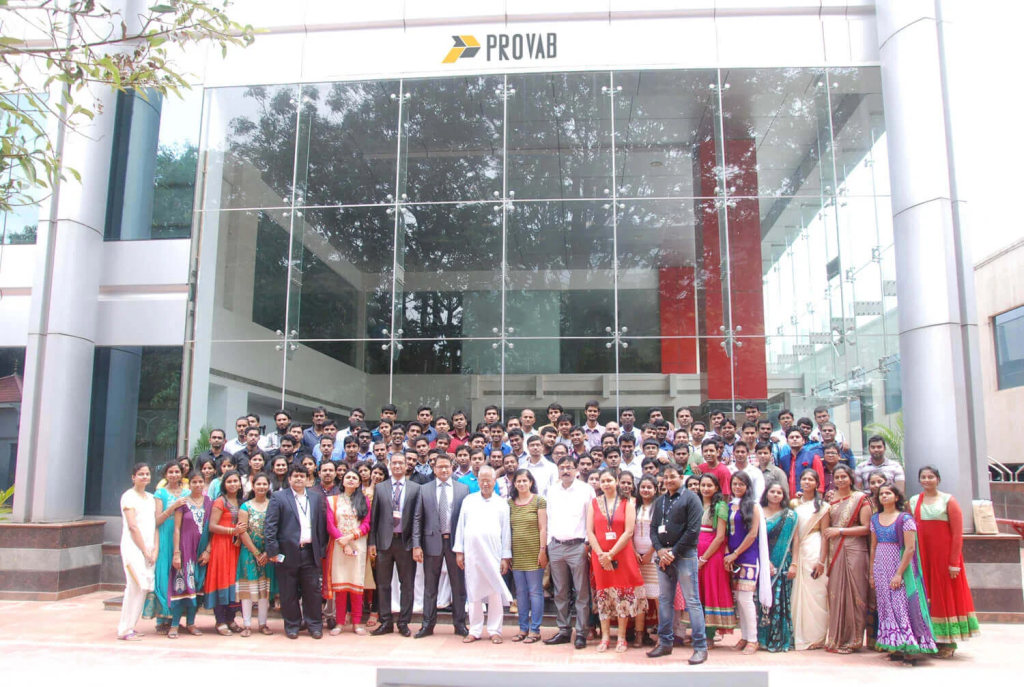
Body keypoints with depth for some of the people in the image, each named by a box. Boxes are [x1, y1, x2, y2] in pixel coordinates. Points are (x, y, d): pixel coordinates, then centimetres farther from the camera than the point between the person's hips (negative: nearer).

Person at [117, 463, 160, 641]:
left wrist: (155, 549, 0)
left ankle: (129, 626, 14)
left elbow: (155, 525, 12)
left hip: (149, 548, 6)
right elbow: (133, 526, -10)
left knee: (144, 587, 4)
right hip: (133, 547, -6)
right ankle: (125, 630, -5)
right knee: (136, 587, -13)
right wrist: (145, 550, -11)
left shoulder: (151, 498, 16)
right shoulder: (129, 496, -4)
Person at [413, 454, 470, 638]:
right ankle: (428, 624, 18)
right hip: (432, 542, 0)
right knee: (430, 586, 8)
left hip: (455, 541, 0)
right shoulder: (424, 489, 5)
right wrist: (416, 545, -4)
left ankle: (460, 624, 17)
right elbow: (418, 519, 3)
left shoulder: (463, 489, 3)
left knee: (458, 586, 6)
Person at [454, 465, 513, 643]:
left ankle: (494, 631, 9)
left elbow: (506, 531, 5)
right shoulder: (469, 500, 10)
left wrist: (506, 557, 0)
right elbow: (461, 526, 10)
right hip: (471, 552, 1)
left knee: (495, 592, -1)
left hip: (493, 553, -1)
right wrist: (459, 551, 4)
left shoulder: (502, 503, 7)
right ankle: (475, 631, 14)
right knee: (473, 592, 5)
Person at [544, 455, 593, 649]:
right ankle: (563, 630, 18)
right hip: (556, 546, 4)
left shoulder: (586, 490, -1)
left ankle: (581, 633, 5)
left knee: (582, 592, -2)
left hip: (577, 545, -4)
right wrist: (549, 542, 11)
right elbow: (550, 518, 16)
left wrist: (588, 543, -8)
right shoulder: (552, 491, 12)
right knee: (560, 592, 9)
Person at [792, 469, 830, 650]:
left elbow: (825, 535, -5)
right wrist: (792, 559, 2)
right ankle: (800, 636, 13)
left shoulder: (822, 506, 0)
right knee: (799, 593, 5)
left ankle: (816, 637, 6)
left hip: (815, 551, -4)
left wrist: (821, 561, -12)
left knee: (815, 593, -2)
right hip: (797, 551, 4)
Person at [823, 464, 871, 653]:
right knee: (836, 594, 3)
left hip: (854, 550, -4)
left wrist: (840, 531, -9)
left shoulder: (860, 499, 0)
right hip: (835, 551, 4)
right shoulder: (830, 500, 14)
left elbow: (866, 528, -7)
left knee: (853, 594, -3)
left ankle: (852, 640, 6)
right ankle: (836, 638, 10)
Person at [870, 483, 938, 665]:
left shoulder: (905, 519, -7)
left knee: (903, 607, -7)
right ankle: (896, 648, 12)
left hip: (901, 568, -5)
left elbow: (910, 548, -12)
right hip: (881, 570, 5)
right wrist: (872, 573, 9)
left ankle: (910, 650, -1)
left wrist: (899, 573, -16)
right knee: (887, 609, 5)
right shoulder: (875, 519, 10)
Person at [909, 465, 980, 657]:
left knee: (945, 595, 1)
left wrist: (954, 562, -13)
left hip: (944, 555, -4)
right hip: (922, 557, 4)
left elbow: (957, 533, -7)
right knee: (925, 596, 6)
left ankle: (947, 642, 9)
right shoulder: (913, 501, 9)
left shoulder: (948, 501, -3)